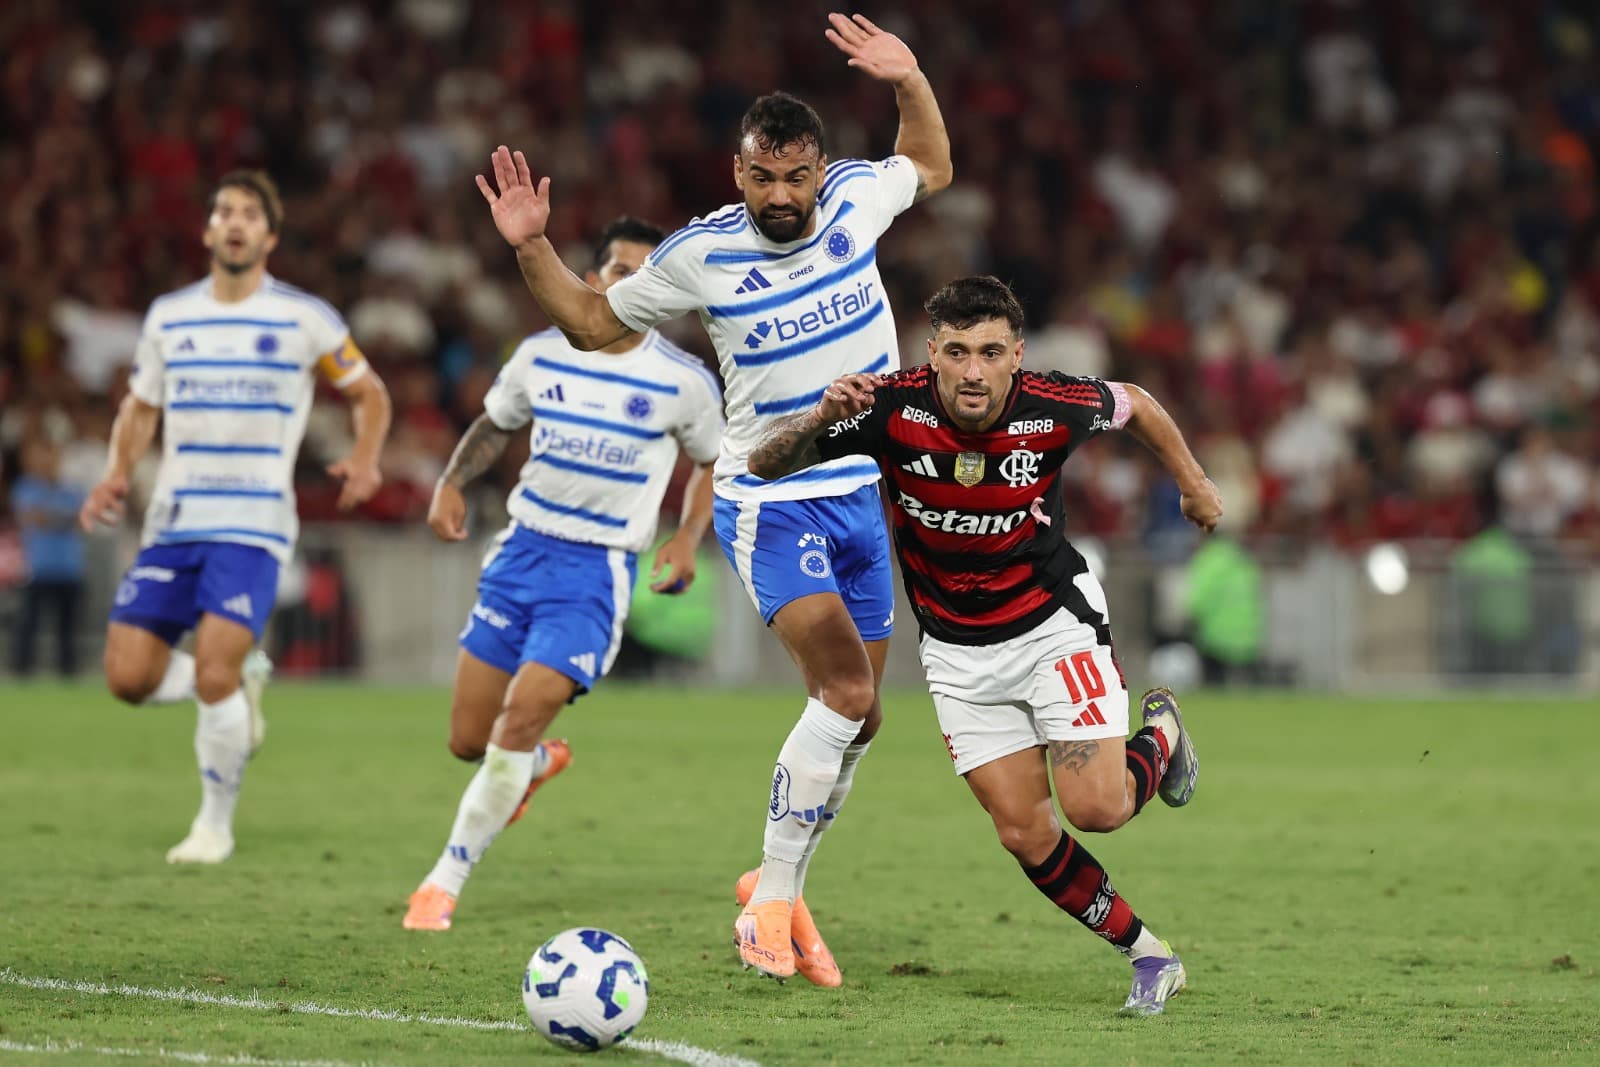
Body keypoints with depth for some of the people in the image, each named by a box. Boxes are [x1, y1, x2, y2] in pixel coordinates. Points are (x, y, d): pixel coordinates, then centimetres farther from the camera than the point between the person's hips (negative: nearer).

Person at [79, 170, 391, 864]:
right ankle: (242, 680, 23)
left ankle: (216, 823, 1)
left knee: (213, 675, -18)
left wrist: (364, 459, -9)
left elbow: (369, 395, 10)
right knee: (129, 675, -6)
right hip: (172, 521, 4)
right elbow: (140, 407, 22)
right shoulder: (168, 316, 11)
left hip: (252, 526, -4)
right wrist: (117, 474, 3)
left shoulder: (304, 318, 1)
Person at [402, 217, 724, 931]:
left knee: (519, 721, -19)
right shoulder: (541, 355, 2)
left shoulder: (684, 382, -5)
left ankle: (445, 881, -7)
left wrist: (688, 537, -4)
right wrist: (452, 483, 1)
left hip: (596, 573, -4)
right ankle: (539, 765, 42)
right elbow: (495, 424, 19)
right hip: (521, 550, 4)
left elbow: (711, 463, 11)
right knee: (468, 741, 4)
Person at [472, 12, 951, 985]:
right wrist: (532, 249, -10)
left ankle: (779, 888, 27)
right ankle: (772, 903, -16)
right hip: (771, 502, -5)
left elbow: (932, 169, 21)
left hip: (867, 496, 5)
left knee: (854, 717, 9)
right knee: (848, 689, -23)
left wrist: (910, 83, 4)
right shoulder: (702, 254, -10)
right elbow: (592, 323, 5)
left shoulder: (856, 197, -2)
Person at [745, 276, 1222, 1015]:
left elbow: (1133, 404, 2)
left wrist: (1193, 481, 14)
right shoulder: (893, 408, -22)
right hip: (956, 645, 2)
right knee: (1024, 834, -2)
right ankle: (1147, 953, 17)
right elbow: (764, 464, -21)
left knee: (1096, 807, -14)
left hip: (1053, 618, -2)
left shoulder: (1055, 409, -22)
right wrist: (821, 418, -40)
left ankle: (1159, 735, 20)